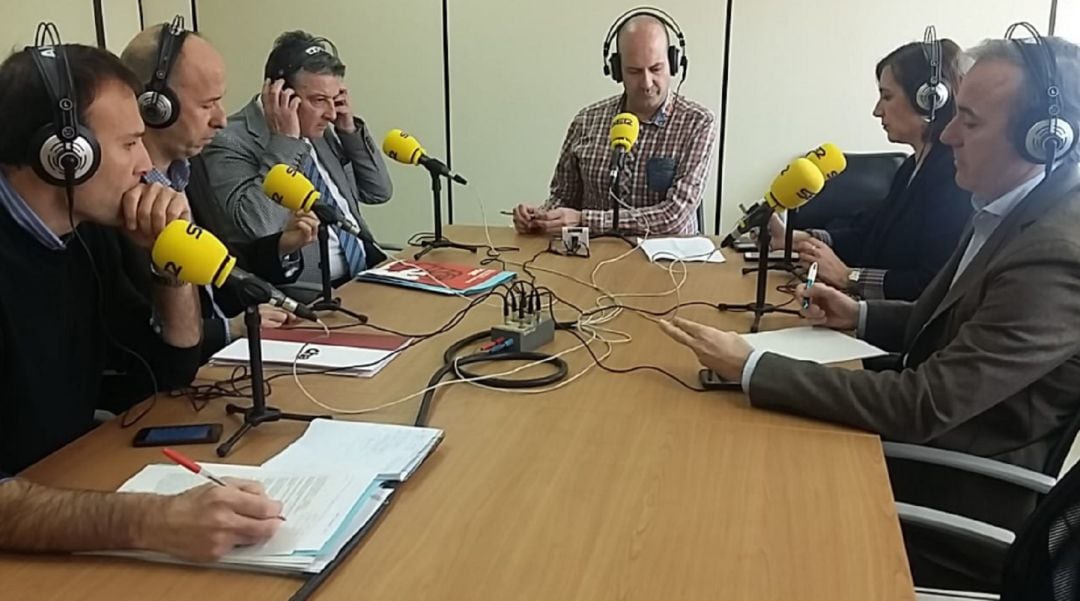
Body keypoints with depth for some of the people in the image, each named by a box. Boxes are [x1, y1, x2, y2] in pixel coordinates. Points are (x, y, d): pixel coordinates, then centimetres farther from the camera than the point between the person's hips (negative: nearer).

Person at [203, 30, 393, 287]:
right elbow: (259, 227, -24)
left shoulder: (319, 130, 10)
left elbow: (379, 192, 16)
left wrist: (350, 129, 4)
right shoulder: (230, 143, -9)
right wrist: (284, 140, -17)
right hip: (304, 294, -7)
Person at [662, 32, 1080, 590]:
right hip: (934, 446, 8)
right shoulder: (1016, 208, 0)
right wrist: (860, 316, 1)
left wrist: (750, 368, -29)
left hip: (957, 504, -8)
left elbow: (920, 407, -31)